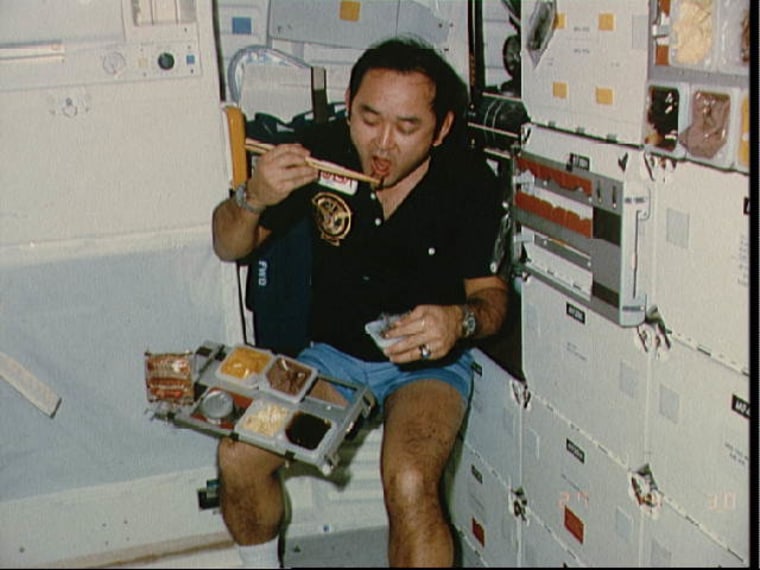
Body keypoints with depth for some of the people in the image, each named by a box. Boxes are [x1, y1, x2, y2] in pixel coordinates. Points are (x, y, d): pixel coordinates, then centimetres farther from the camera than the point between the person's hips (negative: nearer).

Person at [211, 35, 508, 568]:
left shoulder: (470, 183, -16)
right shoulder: (322, 154, -12)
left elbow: (491, 291, -7)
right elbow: (229, 247, -3)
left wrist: (462, 319, -32)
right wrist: (253, 198, -26)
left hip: (429, 363, -2)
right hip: (332, 353, 3)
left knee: (409, 485, -30)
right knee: (238, 455, -16)